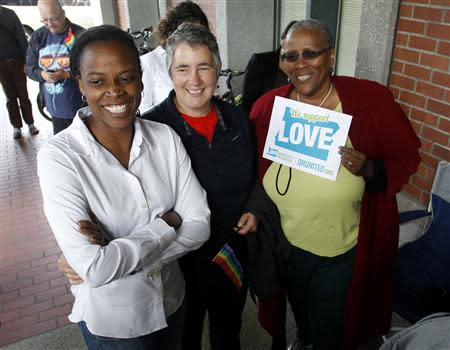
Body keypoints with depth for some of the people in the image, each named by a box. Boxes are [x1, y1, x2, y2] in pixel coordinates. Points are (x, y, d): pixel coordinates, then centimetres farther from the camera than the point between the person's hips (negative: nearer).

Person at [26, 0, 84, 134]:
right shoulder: (37, 37, 4)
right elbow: (29, 67, 7)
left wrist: (67, 74, -24)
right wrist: (41, 74, -15)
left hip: (79, 105, -4)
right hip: (54, 106, 5)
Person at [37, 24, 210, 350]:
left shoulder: (166, 138, -12)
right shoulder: (58, 157, -23)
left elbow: (200, 225, -13)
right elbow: (95, 270, -28)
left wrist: (120, 254, -23)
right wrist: (167, 224, -19)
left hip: (172, 300, 4)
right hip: (111, 322, -3)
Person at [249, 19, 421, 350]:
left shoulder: (371, 100, -17)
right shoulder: (268, 106, -10)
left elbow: (406, 156, -10)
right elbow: (251, 171, 3)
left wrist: (369, 169, -28)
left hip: (344, 251, -3)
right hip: (287, 245, 3)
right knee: (300, 315, 32)